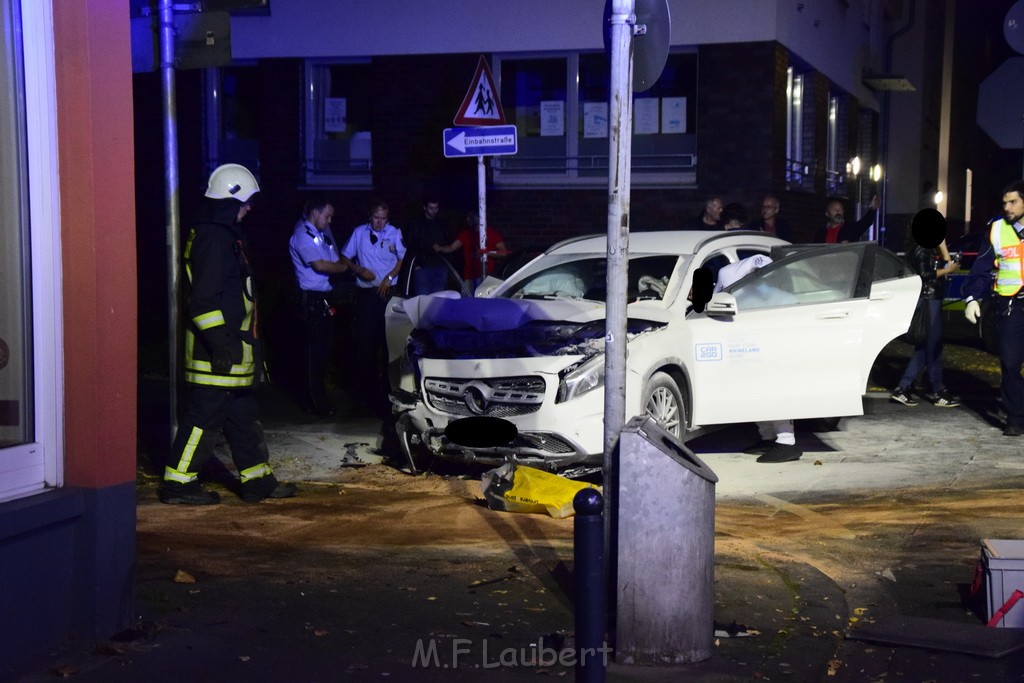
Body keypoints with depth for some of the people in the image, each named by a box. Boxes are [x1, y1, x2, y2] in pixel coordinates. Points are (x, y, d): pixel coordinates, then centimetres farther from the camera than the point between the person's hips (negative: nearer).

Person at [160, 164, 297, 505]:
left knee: (243, 416, 14)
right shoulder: (214, 238, -16)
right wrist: (220, 343, -23)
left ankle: (258, 479, 22)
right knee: (204, 415, -4)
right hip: (218, 350, -11)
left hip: (230, 346, 11)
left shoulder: (224, 235, 17)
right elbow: (204, 298, -22)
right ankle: (178, 481, 4)